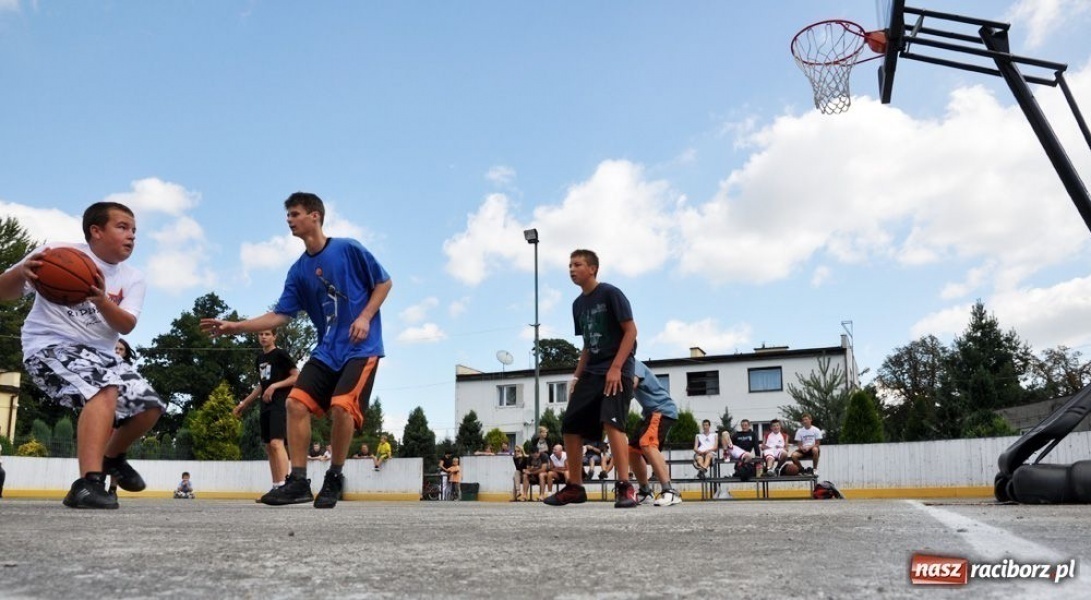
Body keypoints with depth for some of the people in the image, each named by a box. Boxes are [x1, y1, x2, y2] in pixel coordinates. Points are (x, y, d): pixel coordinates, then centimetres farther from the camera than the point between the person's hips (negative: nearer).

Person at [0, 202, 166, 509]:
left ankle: (112, 456, 28)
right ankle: (88, 483, -39)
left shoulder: (133, 279, 5)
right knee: (105, 390, -33)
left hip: (99, 354, 7)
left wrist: (101, 300, -31)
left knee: (150, 405, 0)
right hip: (50, 345, -6)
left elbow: (126, 325, -11)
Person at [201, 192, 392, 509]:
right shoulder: (299, 270, 8)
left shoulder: (348, 248, -6)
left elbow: (384, 282, -1)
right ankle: (298, 481, -1)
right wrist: (236, 326, -5)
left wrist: (365, 317, -13)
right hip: (327, 350, 6)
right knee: (296, 402, -8)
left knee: (341, 406, -23)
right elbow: (280, 315, 5)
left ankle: (334, 478, -2)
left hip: (361, 348, -6)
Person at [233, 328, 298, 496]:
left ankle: (283, 486, -25)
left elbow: (297, 377, -9)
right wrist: (244, 403, 26)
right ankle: (275, 487, 11)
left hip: (280, 404, -8)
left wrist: (275, 386, -18)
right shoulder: (259, 359, 18)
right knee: (269, 447, 7)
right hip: (265, 407, 8)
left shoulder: (281, 355, -5)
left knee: (276, 443, -20)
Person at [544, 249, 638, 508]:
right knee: (570, 426, 4)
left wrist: (615, 368, -20)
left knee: (611, 422, -24)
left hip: (617, 370, -8)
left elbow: (631, 331, -12)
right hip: (591, 373, 8)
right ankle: (575, 487, 16)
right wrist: (577, 375, 14)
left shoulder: (610, 293, -7)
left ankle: (625, 487, -20)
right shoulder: (578, 304, 15)